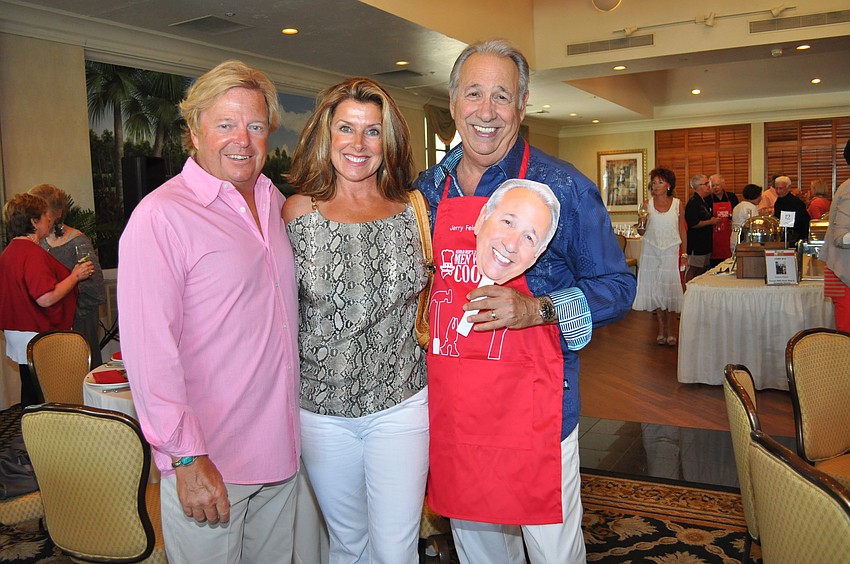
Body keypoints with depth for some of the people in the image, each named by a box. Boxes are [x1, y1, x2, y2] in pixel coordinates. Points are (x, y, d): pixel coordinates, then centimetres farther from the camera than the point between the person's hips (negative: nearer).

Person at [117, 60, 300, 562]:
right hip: (207, 462, -7)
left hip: (279, 447, 7)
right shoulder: (162, 215, -14)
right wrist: (186, 458, -19)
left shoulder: (275, 202, 8)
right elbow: (148, 350, -18)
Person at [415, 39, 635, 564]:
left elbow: (617, 286, -7)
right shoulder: (428, 188, 6)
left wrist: (535, 311, -22)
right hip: (448, 403, 5)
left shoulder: (563, 187, -8)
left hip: (533, 403, -4)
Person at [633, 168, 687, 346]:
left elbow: (682, 230, 7)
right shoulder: (648, 204, 4)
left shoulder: (677, 204, 3)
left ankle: (670, 330, 5)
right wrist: (641, 223, -16)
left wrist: (684, 254, 2)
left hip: (671, 251, -1)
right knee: (655, 289, 3)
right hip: (651, 251, 1)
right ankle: (661, 329, 13)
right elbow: (642, 232, 6)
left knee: (670, 288, -5)